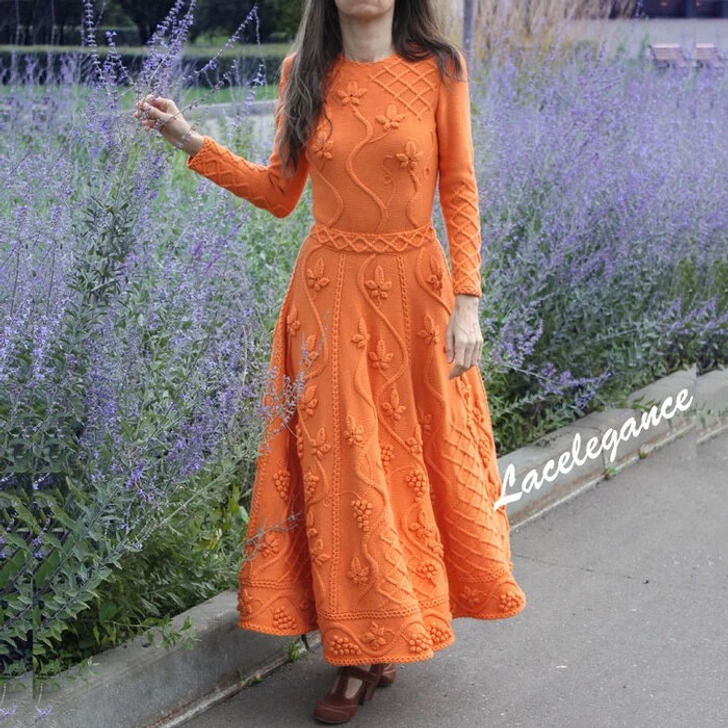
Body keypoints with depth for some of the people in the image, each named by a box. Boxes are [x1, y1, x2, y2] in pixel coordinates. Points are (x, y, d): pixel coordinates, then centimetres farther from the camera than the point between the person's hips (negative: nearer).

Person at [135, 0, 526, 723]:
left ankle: (400, 619, 30)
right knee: (339, 466, 6)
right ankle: (358, 652, 20)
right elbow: (280, 192, 8)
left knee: (415, 457, 8)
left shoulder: (439, 68, -4)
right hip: (331, 292, 2)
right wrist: (192, 142, 0)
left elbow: (460, 192, -3)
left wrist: (466, 302, -9)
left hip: (414, 290, -1)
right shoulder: (305, 72, 2)